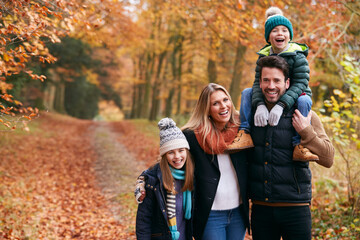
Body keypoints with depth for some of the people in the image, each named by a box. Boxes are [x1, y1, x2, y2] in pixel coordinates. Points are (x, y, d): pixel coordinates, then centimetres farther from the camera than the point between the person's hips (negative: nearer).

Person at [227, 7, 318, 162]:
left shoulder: (298, 56, -14)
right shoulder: (263, 57, -1)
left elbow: (300, 84, -24)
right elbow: (258, 82, -11)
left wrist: (281, 105, -38)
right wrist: (260, 105, -33)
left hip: (293, 97, -4)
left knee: (304, 100, -34)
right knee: (247, 92, -12)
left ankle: (298, 145, -35)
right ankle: (245, 133, -21)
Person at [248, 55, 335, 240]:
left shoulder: (304, 115, -2)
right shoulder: (251, 114, 6)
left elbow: (328, 159, -7)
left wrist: (306, 132, -17)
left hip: (295, 208, -2)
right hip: (260, 208, 3)